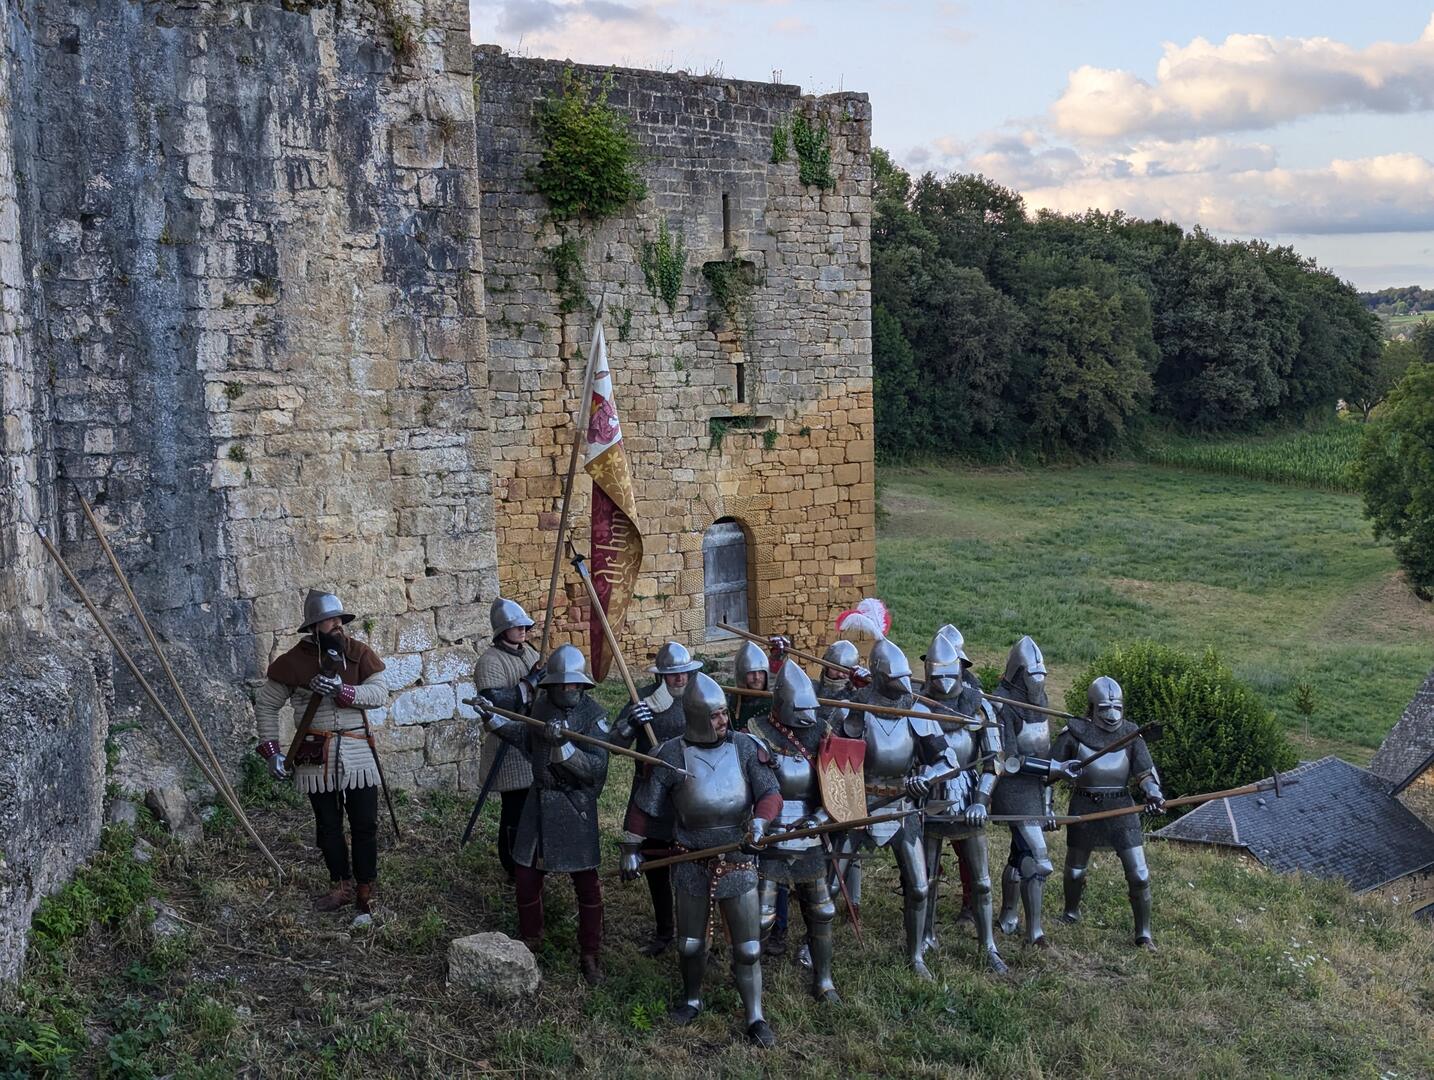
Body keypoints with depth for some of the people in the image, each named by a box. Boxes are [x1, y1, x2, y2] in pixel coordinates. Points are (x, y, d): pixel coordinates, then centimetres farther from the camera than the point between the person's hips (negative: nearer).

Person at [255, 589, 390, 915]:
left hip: (358, 751, 1)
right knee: (328, 826, 10)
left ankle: (365, 891, 16)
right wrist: (272, 750, -4)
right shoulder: (295, 660, -4)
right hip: (317, 756, -1)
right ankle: (341, 885, 26)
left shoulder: (359, 653, 0)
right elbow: (265, 704, 3)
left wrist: (342, 690, -26)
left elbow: (380, 693, -11)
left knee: (365, 824, 3)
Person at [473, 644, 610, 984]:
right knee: (527, 874, 11)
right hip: (539, 800, 5)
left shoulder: (593, 715, -15)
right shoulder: (541, 706, 2)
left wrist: (563, 746, -35)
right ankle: (530, 938, 34)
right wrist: (493, 719, 14)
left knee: (586, 881, 0)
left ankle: (590, 955, 14)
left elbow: (596, 768, -23)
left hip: (575, 806, -5)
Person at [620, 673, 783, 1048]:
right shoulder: (673, 755, -9)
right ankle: (692, 1000, 40)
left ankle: (756, 1018, 16)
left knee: (748, 948, 2)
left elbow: (771, 793, -7)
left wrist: (760, 820, -28)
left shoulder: (745, 748, -6)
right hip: (693, 866, 0)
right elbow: (644, 805, 0)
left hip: (739, 863, 0)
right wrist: (631, 849, 4)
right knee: (690, 945, 16)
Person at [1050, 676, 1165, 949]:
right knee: (1075, 870, 15)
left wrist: (1153, 793, -22)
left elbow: (1145, 771, -2)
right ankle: (1071, 914, 42)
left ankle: (1144, 933, 9)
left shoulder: (1130, 734, 0)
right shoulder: (1075, 733, -5)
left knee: (1139, 874, -4)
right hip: (1084, 808, 0)